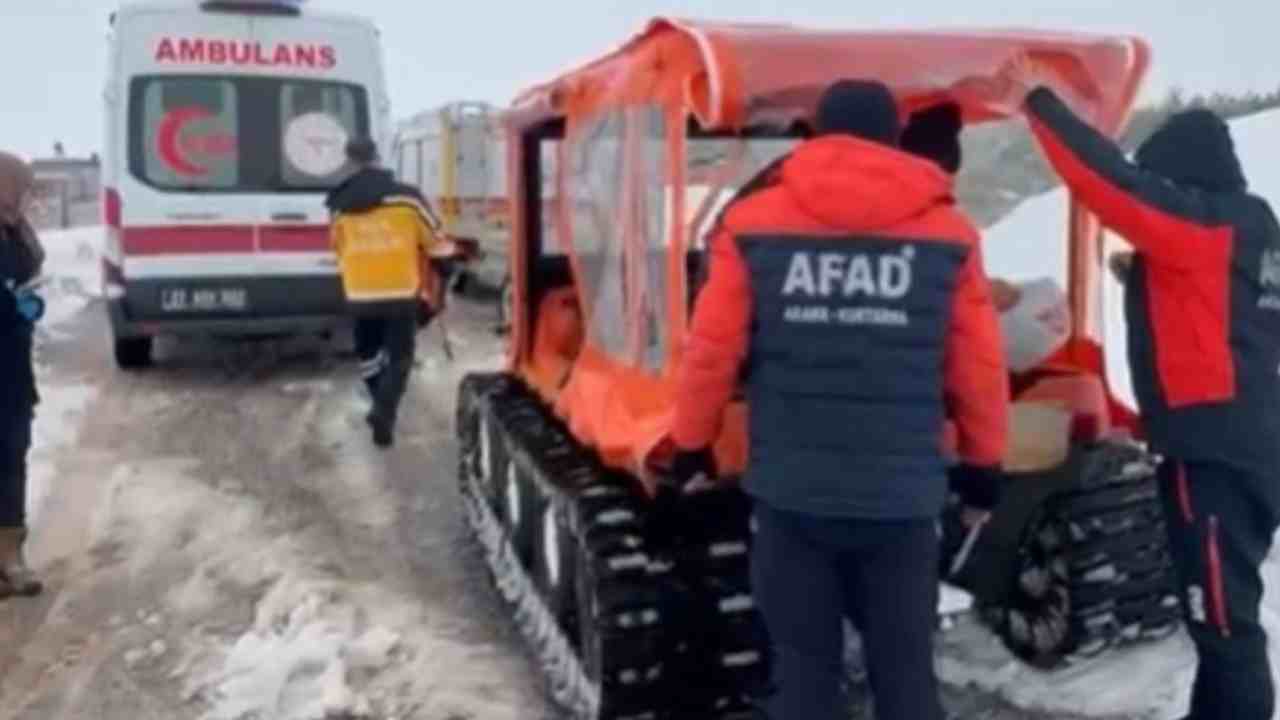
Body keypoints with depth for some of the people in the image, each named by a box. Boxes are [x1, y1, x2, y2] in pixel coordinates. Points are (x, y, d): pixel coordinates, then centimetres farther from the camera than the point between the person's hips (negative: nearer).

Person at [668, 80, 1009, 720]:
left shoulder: (753, 224, -2)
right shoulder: (948, 234, 1)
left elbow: (711, 352, -2)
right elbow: (979, 366, 3)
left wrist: (691, 443, 14)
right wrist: (984, 461, 18)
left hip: (792, 489, 0)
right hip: (901, 493, 1)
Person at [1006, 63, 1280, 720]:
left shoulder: (1201, 221, -12)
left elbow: (1112, 181, -19)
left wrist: (1038, 102, -13)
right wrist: (1145, 280, 13)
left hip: (1213, 450, -10)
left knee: (1223, 617, -4)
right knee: (1222, 614, 19)